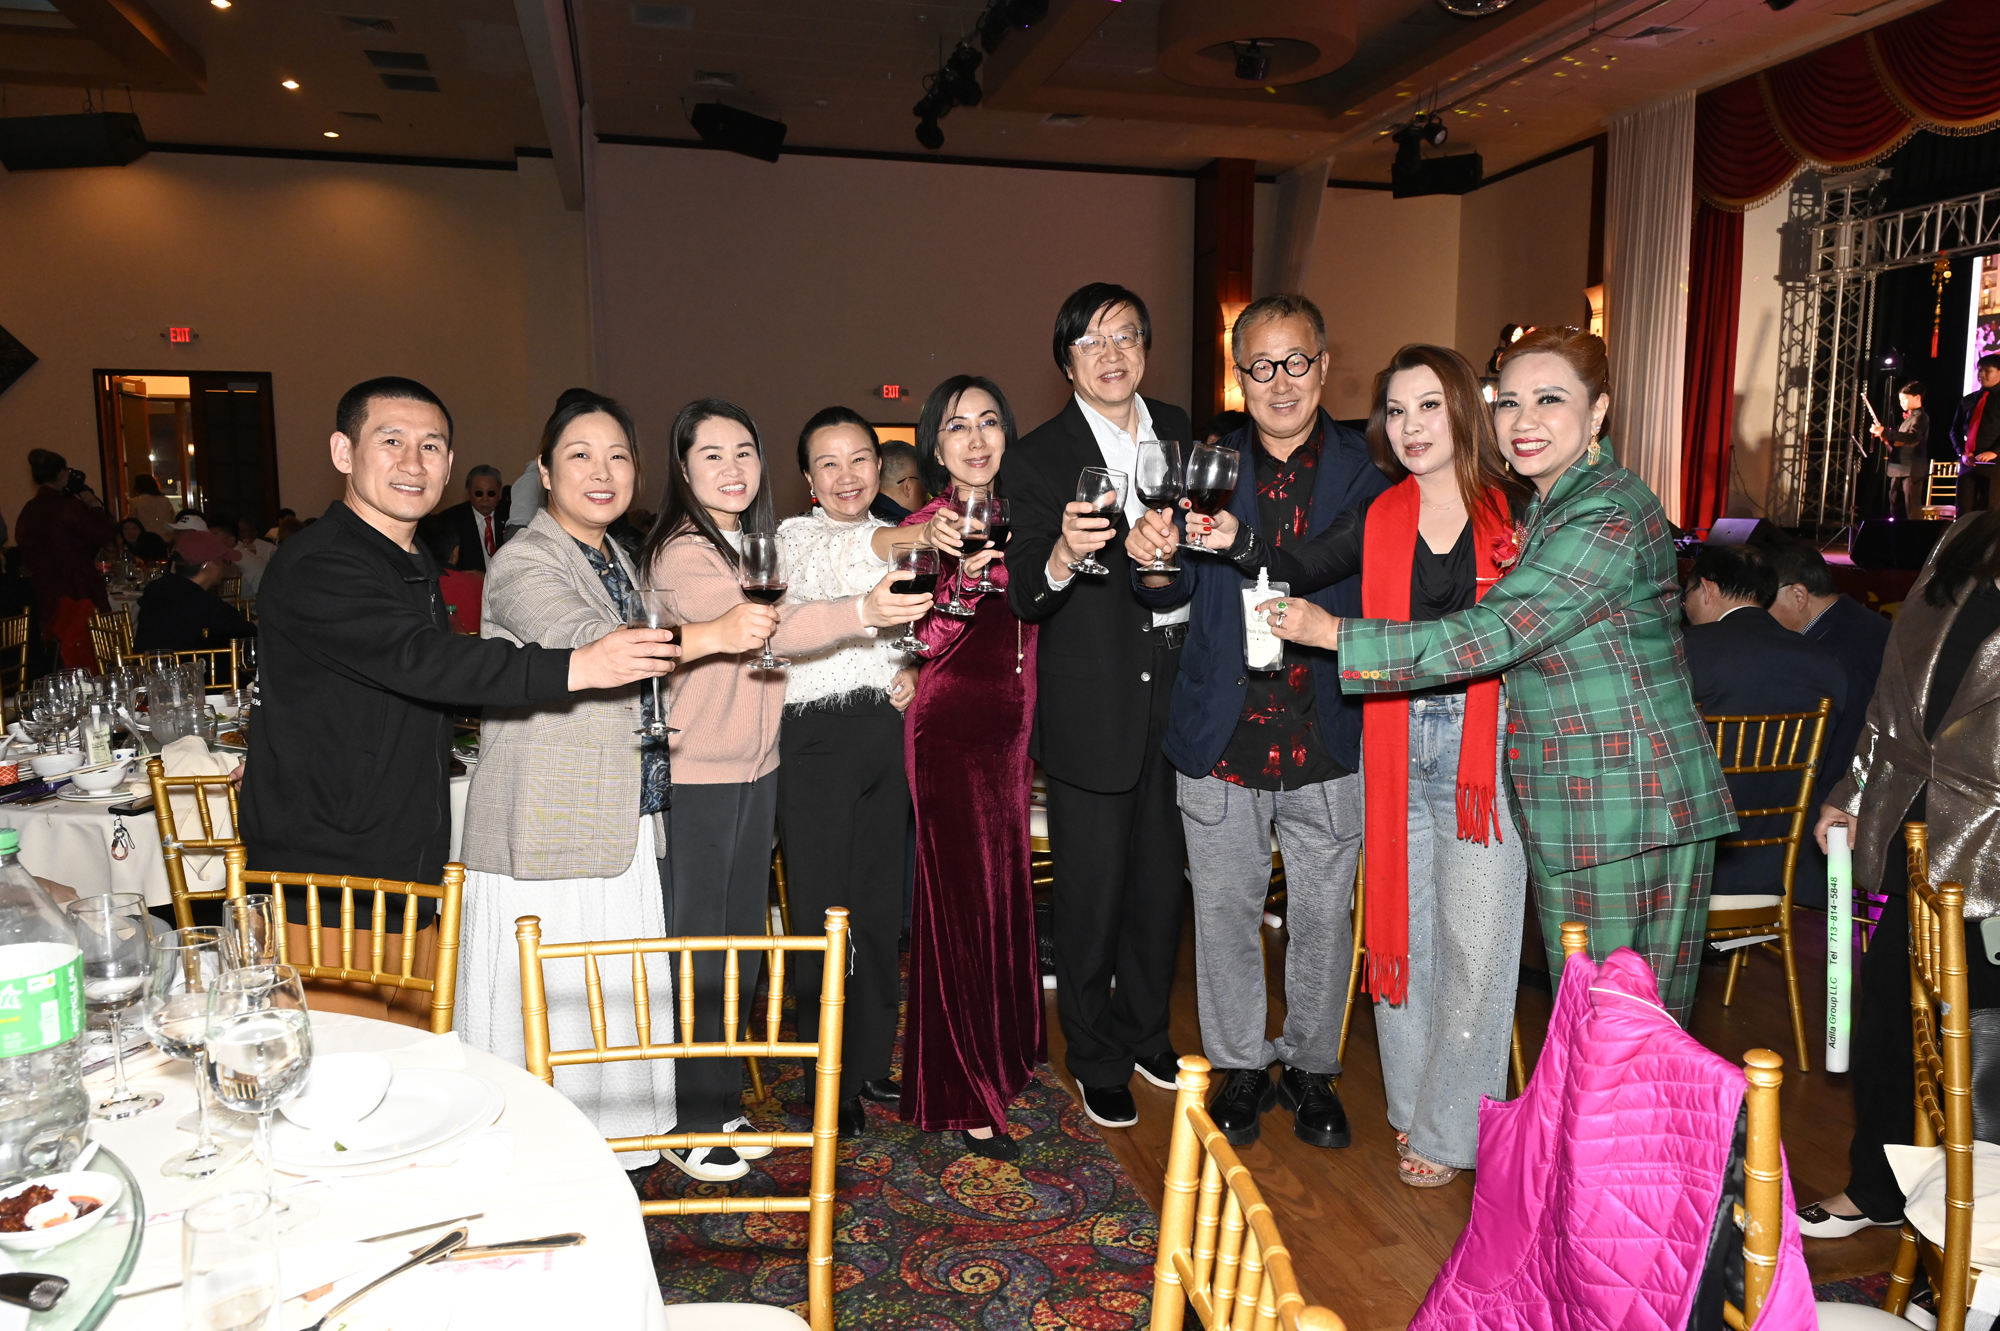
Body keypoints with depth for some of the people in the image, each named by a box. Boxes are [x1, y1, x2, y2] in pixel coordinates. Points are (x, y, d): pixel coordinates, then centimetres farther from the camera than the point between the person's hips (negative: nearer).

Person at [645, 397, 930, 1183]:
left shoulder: (754, 546, 10)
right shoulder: (680, 554, -17)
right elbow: (757, 626, -35)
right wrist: (863, 612, -48)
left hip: (756, 771, 8)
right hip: (693, 775, -8)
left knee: (742, 945, 15)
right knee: (695, 951, 1)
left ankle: (725, 1106, 30)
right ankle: (689, 1126, 16)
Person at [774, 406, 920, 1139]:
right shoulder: (793, 539, -5)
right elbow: (827, 570, -30)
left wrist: (915, 671, 0)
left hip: (887, 733, 5)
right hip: (816, 739, -5)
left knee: (882, 906, 12)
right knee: (823, 906, 1)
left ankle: (871, 1061, 28)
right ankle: (830, 1081, 15)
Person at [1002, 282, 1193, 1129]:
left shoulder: (1179, 430, 6)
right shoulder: (1037, 459, -9)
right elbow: (1023, 598, -16)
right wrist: (1063, 555, -38)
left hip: (1175, 686, 5)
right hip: (1092, 704, -4)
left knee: (1160, 878, 17)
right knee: (1092, 891, 5)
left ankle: (1147, 1030, 38)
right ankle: (1097, 1061, 25)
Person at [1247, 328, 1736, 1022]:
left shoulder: (1608, 516, -17)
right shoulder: (1541, 507, 14)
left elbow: (1490, 636, -22)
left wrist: (1333, 633, -18)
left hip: (1633, 807, -8)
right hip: (1566, 808, 8)